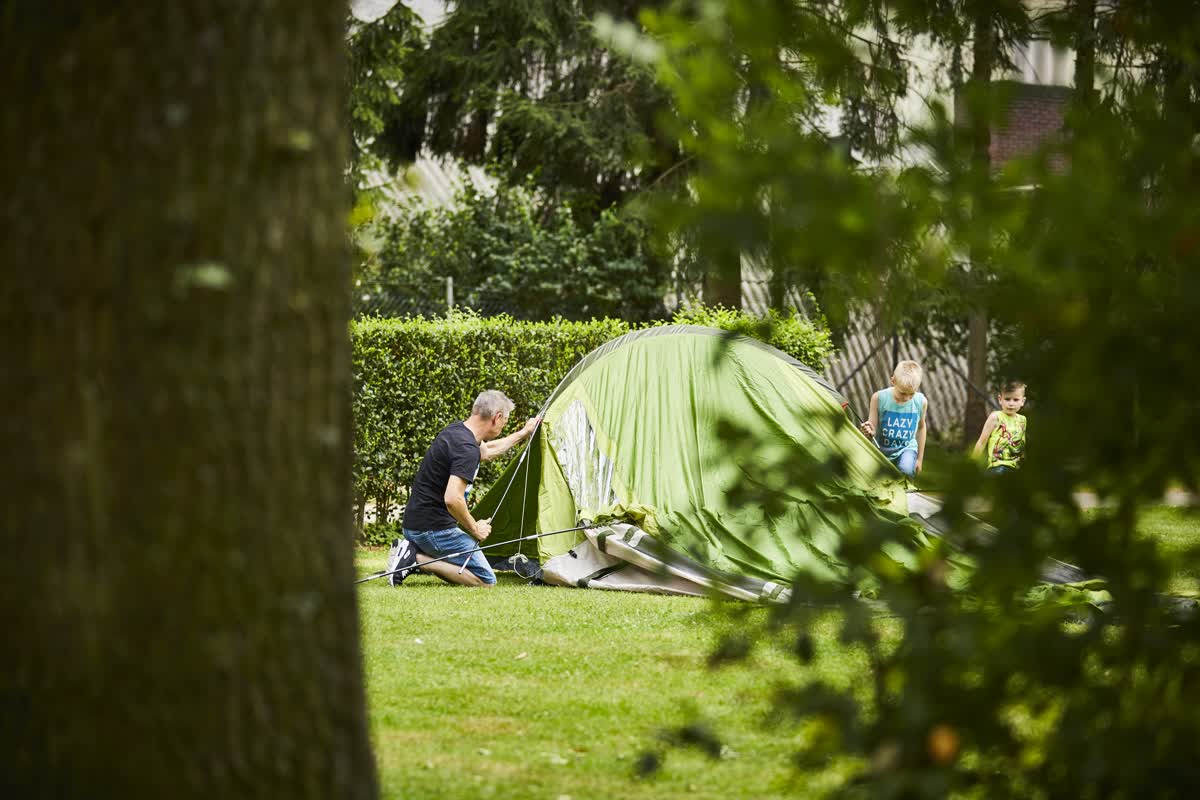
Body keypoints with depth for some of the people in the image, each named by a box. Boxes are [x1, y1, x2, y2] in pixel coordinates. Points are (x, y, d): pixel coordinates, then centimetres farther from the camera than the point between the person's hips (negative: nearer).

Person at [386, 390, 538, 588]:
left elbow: (487, 451, 32)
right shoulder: (467, 448, -22)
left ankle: (411, 551, 5)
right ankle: (417, 559, -12)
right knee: (486, 582, -5)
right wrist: (475, 529, -15)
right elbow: (453, 499, -31)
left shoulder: (455, 430, 9)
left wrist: (522, 434, 42)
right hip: (434, 529, -10)